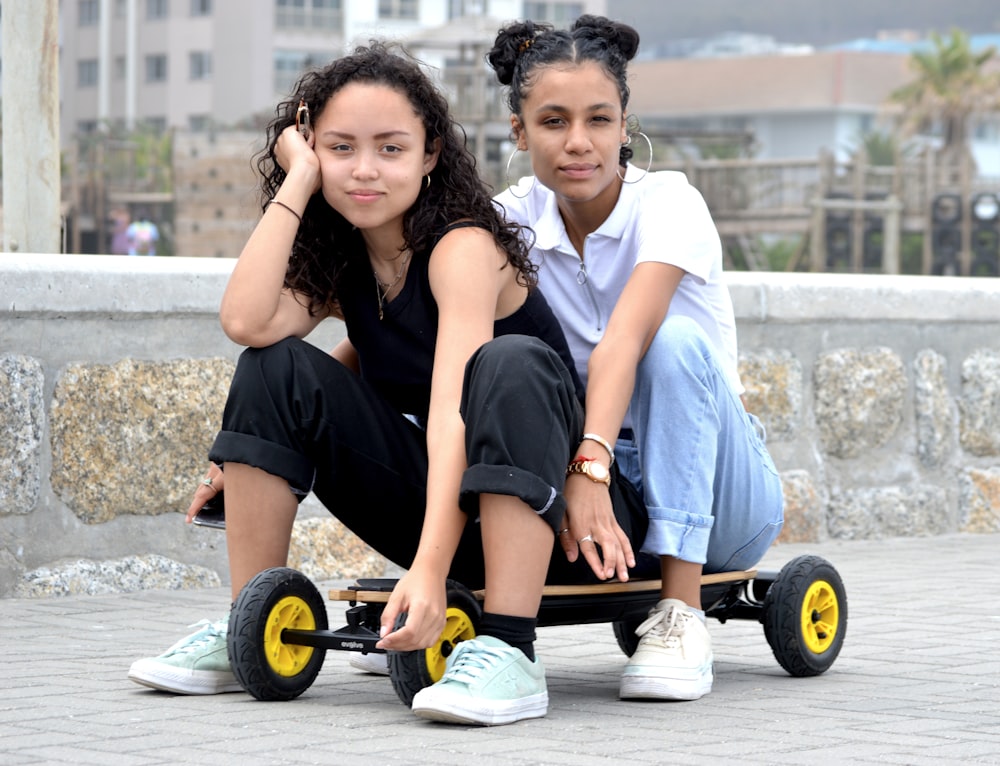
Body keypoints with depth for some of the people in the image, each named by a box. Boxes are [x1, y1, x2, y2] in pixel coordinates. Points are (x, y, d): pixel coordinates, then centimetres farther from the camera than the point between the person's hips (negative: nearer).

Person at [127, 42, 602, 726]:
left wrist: (429, 569, -45)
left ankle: (509, 653, -41)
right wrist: (298, 180, -15)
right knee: (277, 367, -9)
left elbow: (454, 410, -33)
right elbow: (246, 322, -21)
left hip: (525, 503, -6)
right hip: (429, 503, 6)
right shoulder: (340, 262, 2)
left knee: (511, 362, -36)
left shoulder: (463, 246, -18)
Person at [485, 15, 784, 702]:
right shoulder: (511, 219, -3)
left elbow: (624, 343, -34)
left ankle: (681, 619, -31)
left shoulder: (668, 202, -17)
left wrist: (591, 466, -49)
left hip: (720, 499, -3)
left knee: (674, 340, -31)